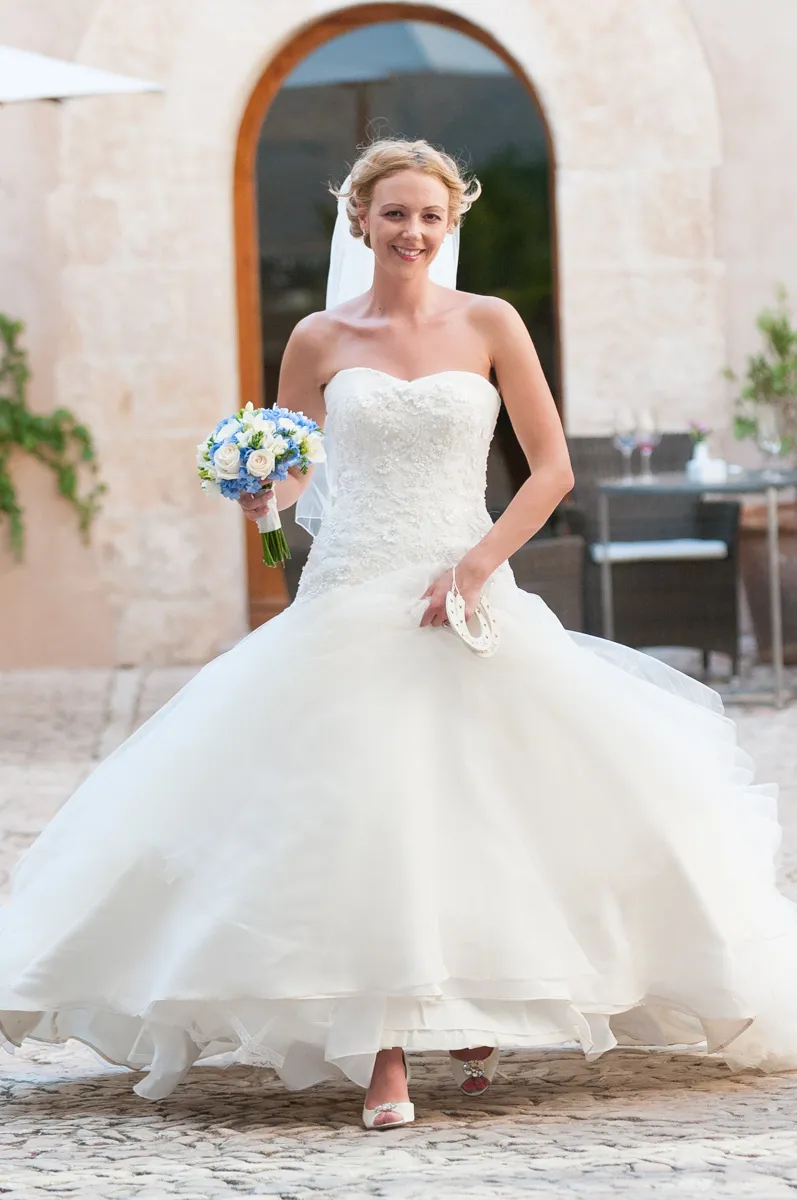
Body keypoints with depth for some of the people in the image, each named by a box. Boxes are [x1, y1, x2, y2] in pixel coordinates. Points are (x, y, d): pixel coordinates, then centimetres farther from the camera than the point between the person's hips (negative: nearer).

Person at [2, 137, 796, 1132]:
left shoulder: (490, 324, 4)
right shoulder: (320, 339, 6)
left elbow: (552, 468, 3)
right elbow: (283, 474, 15)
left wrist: (480, 563, -9)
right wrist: (265, 493, -8)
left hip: (468, 601, 0)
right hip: (349, 603, 0)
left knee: (480, 809, -4)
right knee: (358, 814, -10)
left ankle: (477, 1014, 17)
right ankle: (384, 1053, -9)